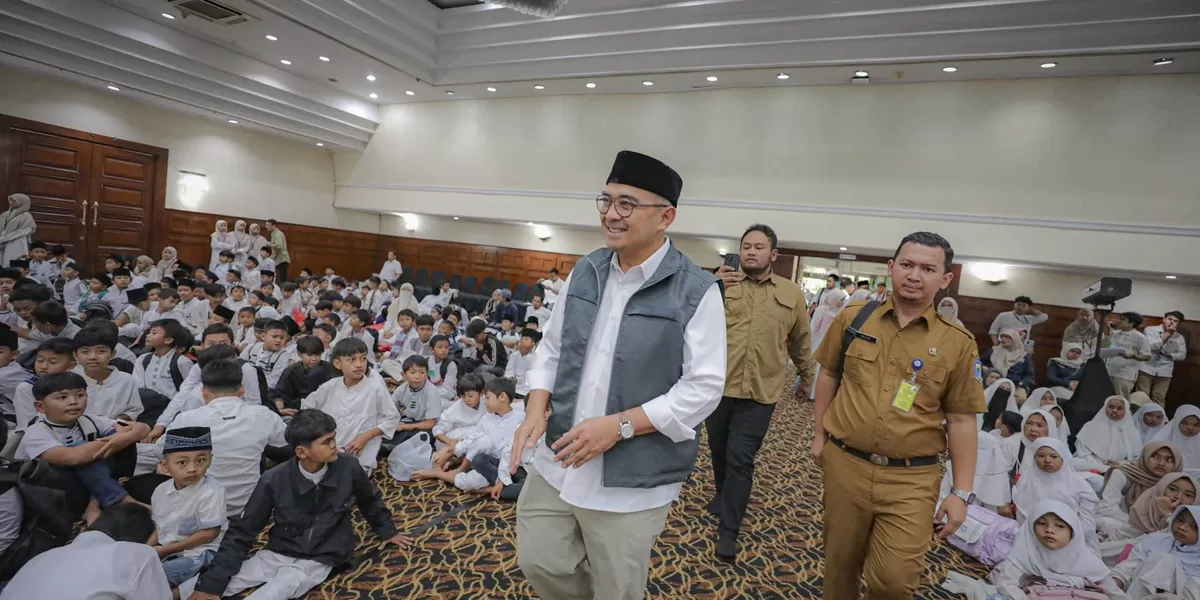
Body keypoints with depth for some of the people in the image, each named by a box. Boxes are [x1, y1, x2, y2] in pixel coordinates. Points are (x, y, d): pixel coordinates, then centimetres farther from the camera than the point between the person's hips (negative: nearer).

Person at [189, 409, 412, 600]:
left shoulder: (347, 467, -15)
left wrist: (387, 531, 21)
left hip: (319, 560, -2)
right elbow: (243, 532, -5)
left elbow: (370, 500, 7)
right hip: (277, 553, 2)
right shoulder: (274, 480, -15)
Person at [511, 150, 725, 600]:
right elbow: (551, 348, 10)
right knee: (539, 564, 18)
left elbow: (704, 388, -14)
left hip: (631, 480, -4)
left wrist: (619, 426, -21)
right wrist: (536, 410, -6)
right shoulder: (585, 271, 3)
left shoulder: (696, 291, -13)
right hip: (557, 462, 5)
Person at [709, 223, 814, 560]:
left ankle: (728, 532, 9)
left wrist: (807, 377, 25)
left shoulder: (791, 293, 4)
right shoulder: (723, 285, -2)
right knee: (719, 451, 18)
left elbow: (800, 342, 16)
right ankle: (724, 495, 45)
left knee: (740, 459, -3)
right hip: (718, 387, 1)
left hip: (759, 393, -1)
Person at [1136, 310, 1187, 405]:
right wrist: (1167, 334, -15)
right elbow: (1149, 346, -17)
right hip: (1146, 368, -3)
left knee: (1159, 398, 5)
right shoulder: (1150, 330, -2)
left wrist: (1170, 355, -11)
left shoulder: (1180, 338, 9)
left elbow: (1182, 355, 8)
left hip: (1164, 371, 3)